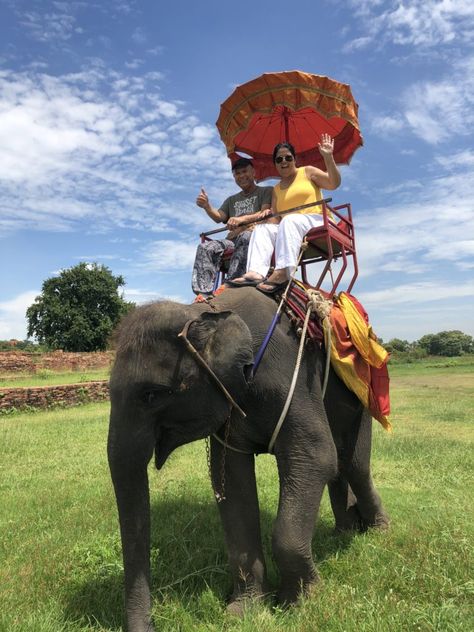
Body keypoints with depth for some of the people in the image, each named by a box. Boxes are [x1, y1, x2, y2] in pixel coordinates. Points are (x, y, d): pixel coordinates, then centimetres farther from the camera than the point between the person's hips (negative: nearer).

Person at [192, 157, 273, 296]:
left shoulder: (266, 191, 17)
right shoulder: (231, 200, 32)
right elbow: (219, 217, 14)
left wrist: (242, 218, -20)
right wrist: (207, 207, -9)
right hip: (232, 239, 5)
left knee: (245, 237, -41)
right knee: (205, 247, -25)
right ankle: (203, 294, -38)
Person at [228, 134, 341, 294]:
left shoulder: (308, 172, 12)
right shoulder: (276, 189, 21)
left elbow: (334, 183, -2)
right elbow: (275, 219, 10)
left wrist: (328, 157, -11)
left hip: (317, 221, -5)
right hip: (288, 228, 5)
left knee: (289, 221, -33)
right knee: (262, 228, -17)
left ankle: (282, 272, -51)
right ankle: (256, 272, -42)